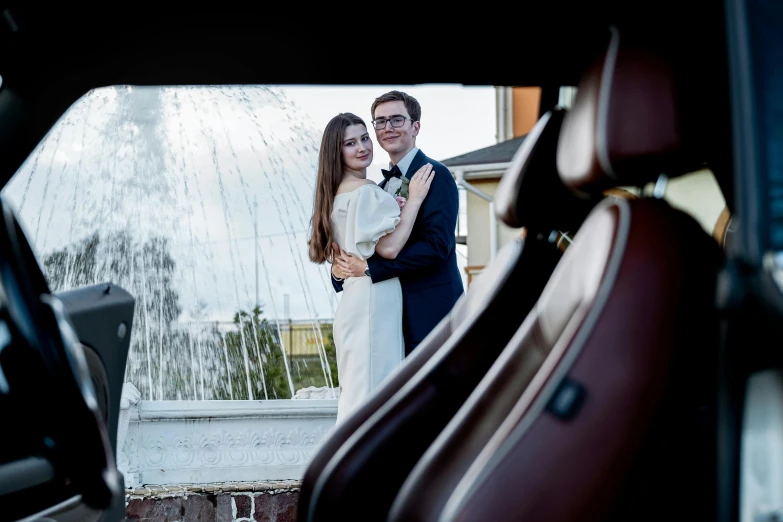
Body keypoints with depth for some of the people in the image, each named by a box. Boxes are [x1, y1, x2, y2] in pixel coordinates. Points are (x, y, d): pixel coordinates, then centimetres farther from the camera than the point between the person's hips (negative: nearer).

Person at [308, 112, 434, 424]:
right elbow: (388, 248, -19)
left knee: (357, 388, 14)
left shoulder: (338, 193, 16)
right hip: (373, 300, -10)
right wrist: (414, 200, -12)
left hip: (355, 300, 10)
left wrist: (394, 209, 10)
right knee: (372, 387, -6)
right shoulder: (365, 191, -14)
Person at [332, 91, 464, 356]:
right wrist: (341, 268, -6)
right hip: (396, 314, 8)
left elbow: (437, 244, -19)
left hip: (430, 313, -8)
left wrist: (369, 268, -18)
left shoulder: (435, 175, -8)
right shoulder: (384, 185, 17)